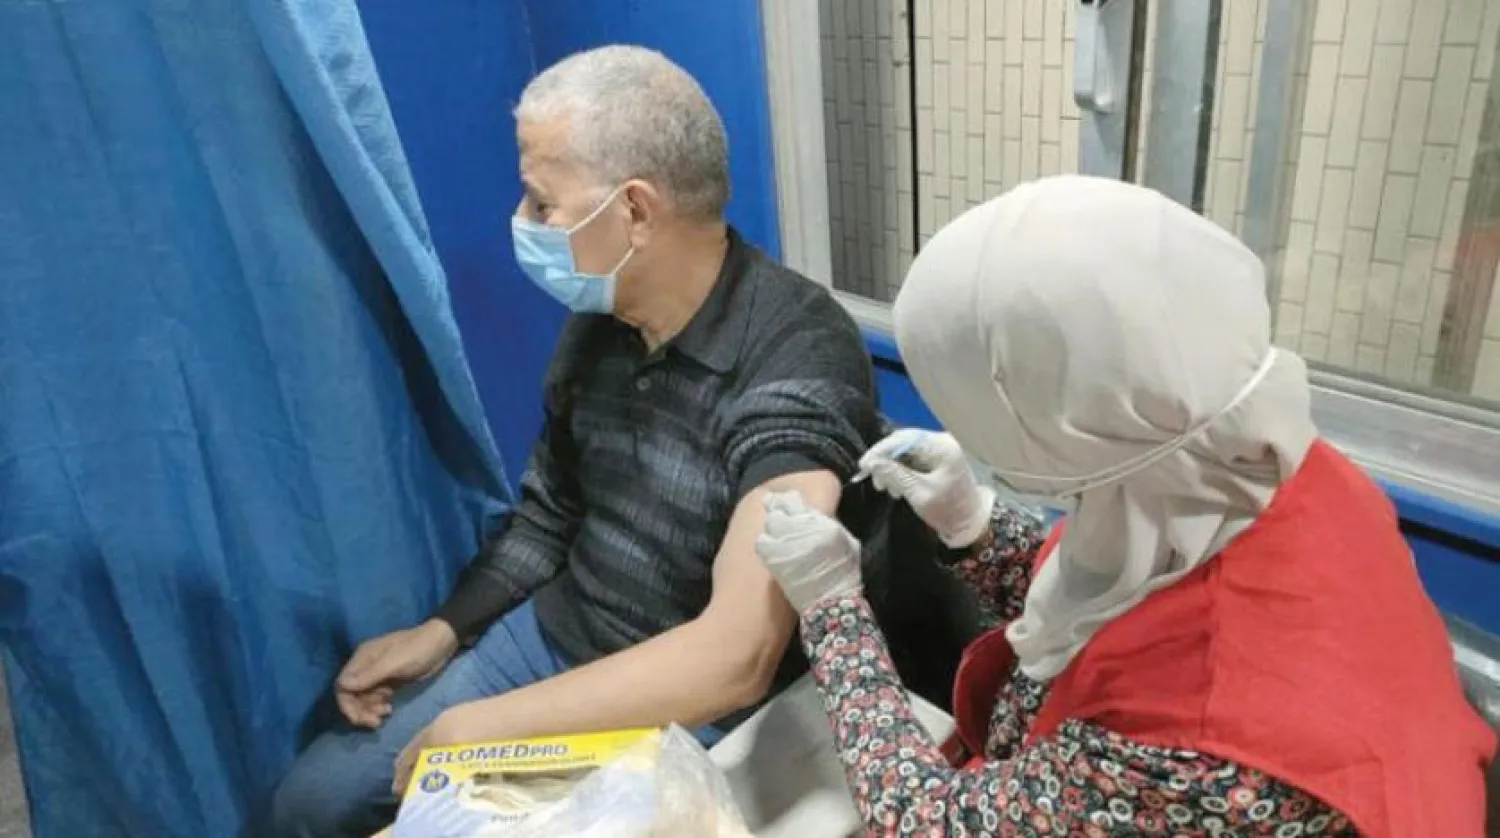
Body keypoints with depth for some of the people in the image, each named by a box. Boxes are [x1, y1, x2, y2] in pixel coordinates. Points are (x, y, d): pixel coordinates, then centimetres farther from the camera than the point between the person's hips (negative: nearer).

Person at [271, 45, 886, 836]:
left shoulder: (796, 359, -27)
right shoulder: (598, 317, -4)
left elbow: (736, 659, -33)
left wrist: (486, 726, -25)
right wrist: (443, 630, 2)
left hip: (687, 710, -6)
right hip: (551, 638, 7)